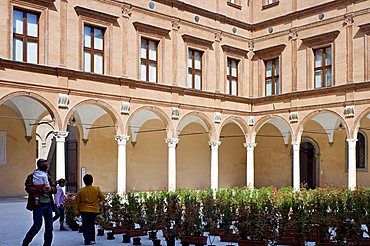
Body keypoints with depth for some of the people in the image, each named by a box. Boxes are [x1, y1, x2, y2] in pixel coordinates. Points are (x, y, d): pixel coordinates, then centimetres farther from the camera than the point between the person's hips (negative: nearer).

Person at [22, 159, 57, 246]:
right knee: (37, 225, -5)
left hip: (48, 204, 5)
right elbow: (28, 188, -15)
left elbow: (55, 189, 10)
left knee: (49, 227, 6)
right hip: (38, 204, -5)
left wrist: (50, 189, -13)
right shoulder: (32, 176, -1)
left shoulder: (48, 177, 14)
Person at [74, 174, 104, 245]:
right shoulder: (97, 189, -4)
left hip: (84, 210, -2)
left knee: (86, 226, 3)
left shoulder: (81, 191, -5)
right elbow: (102, 197, 4)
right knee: (92, 225, 19)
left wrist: (76, 210, 7)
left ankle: (87, 240, -5)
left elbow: (77, 201, -2)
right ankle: (92, 239, 23)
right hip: (94, 210, 2)